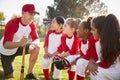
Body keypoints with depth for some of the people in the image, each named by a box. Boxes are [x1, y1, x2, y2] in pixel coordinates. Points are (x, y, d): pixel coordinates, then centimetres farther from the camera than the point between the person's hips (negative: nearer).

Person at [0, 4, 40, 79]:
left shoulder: (32, 24, -13)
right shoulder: (12, 24, -33)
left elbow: (36, 39, -11)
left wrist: (34, 43, -37)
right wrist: (20, 43, -59)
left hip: (18, 47, 5)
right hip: (6, 51, -5)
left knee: (37, 48, -17)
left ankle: (30, 73, -4)